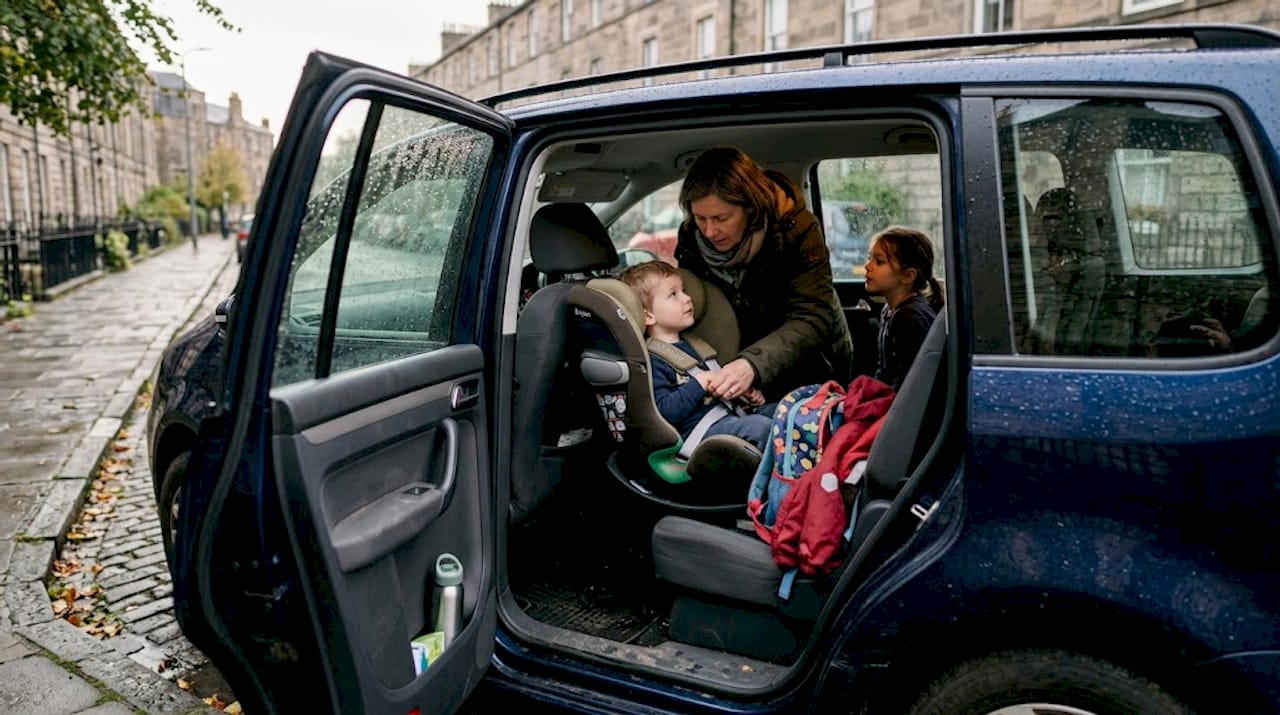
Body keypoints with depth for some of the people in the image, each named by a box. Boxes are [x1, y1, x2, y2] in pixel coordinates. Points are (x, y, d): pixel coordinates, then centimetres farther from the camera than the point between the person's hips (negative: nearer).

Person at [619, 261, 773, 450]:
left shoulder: (689, 344, 21)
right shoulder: (651, 361, -11)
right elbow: (663, 412, -21)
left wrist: (743, 392, 17)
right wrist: (699, 383, -22)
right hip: (700, 430, -10)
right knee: (761, 426, -28)